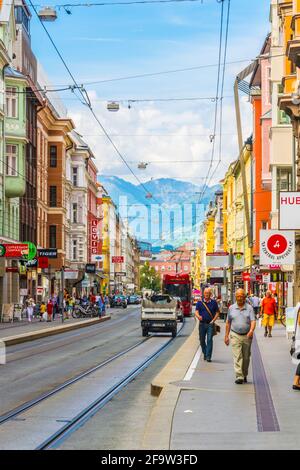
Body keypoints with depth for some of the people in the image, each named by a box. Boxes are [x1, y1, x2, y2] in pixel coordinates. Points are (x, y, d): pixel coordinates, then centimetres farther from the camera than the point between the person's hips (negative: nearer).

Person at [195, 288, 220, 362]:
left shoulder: (214, 302, 5)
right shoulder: (200, 302, 5)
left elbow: (217, 312, 7)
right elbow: (196, 312, -1)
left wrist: (213, 320, -7)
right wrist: (198, 316, -24)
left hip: (210, 324, -2)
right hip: (202, 324, 2)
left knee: (209, 340, -10)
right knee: (202, 340, 8)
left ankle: (208, 357, -10)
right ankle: (205, 353, 29)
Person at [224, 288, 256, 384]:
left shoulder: (249, 308, 1)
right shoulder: (231, 308, 6)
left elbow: (253, 321, -8)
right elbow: (228, 323, 12)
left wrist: (251, 330, -28)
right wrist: (226, 336, 10)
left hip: (247, 336, 0)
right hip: (235, 336, 0)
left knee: (246, 357, 10)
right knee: (237, 356, -11)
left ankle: (244, 375, 27)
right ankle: (239, 377, -17)